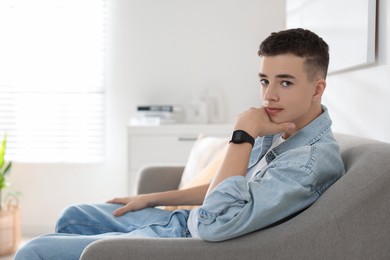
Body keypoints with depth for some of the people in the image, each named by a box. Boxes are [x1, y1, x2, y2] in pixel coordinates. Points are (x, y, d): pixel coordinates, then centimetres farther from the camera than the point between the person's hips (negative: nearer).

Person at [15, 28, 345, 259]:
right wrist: (152, 199, 20)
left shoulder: (313, 159, -28)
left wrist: (243, 134, -30)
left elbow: (215, 222, -36)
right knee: (74, 216, 24)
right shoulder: (277, 131, 2)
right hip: (187, 221, 10)